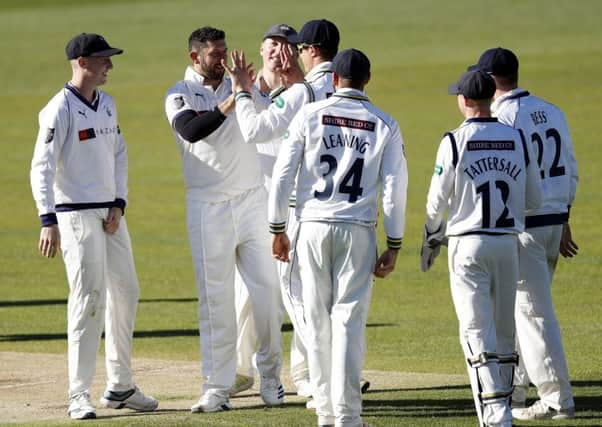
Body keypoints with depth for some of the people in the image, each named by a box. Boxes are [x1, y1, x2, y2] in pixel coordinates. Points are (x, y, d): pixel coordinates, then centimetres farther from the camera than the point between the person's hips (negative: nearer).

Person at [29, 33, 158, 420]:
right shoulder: (60, 109, -13)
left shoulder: (107, 105, 11)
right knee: (89, 298, -11)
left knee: (125, 293, 11)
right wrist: (49, 221, -26)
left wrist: (119, 204, 4)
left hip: (111, 214, 8)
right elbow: (42, 167, -17)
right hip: (77, 214, -8)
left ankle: (120, 386, 22)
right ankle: (80, 396, -7)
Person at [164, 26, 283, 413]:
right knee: (215, 297, -2)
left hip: (252, 202, 3)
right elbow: (190, 131, -22)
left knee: (266, 287, 1)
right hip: (207, 207, -3)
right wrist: (228, 104, -33)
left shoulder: (239, 87, 7)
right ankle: (218, 388, 0)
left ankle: (270, 376, 13)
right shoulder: (180, 96, -2)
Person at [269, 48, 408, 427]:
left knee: (318, 321, 9)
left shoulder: (310, 115, 1)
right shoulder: (384, 125, 2)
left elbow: (283, 175, 0)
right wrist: (394, 246, 5)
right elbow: (395, 188, 0)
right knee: (349, 320, -1)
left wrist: (278, 228, 8)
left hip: (313, 228, 1)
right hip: (358, 230, 0)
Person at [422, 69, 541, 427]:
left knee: (477, 331, -6)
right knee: (504, 329, 14)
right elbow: (534, 199, 7)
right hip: (508, 242, 4)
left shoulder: (455, 141, -8)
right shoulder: (517, 140, 4)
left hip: (468, 243, -4)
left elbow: (437, 201, -4)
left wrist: (432, 236, 16)